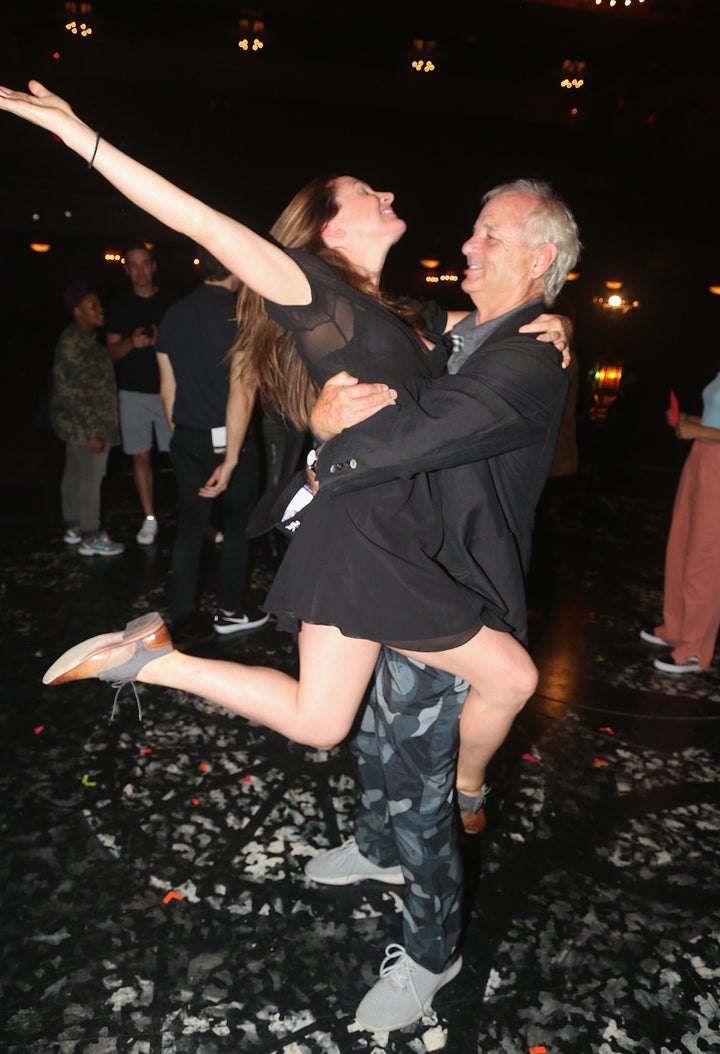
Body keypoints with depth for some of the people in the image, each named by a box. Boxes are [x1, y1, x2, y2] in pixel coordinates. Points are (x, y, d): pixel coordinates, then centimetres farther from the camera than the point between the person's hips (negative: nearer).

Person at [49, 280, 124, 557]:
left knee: (75, 474, 17)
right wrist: (93, 432, -23)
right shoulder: (72, 344, -21)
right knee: (90, 479, -2)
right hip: (86, 425, -10)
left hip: (78, 425, 10)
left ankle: (74, 527, 29)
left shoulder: (83, 337, 10)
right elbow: (71, 393, -23)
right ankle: (90, 539, 8)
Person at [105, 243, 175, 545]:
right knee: (141, 456, 6)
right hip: (133, 392, 1)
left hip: (168, 389, -1)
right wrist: (131, 342, -16)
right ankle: (150, 519, 15)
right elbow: (112, 351, 6)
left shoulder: (170, 302, 4)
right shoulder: (118, 305, 7)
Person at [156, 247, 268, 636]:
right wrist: (232, 456, -20)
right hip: (228, 438, -5)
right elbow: (240, 393, -21)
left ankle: (182, 613, 20)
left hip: (188, 439, 5)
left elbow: (168, 387, 10)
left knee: (190, 523, 13)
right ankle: (229, 611, 20)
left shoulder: (174, 315, 4)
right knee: (238, 523, 11)